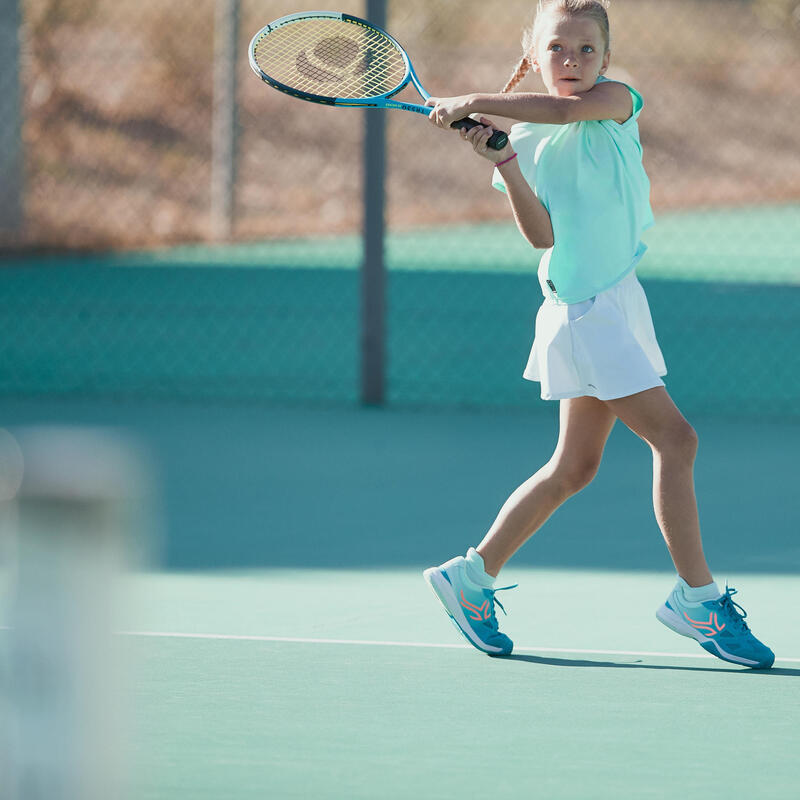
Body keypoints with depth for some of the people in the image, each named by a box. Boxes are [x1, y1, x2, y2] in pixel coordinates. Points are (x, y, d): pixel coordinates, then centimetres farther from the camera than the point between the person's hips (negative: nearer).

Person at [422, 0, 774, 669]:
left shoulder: (615, 100, 2)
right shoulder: (529, 139, -3)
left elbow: (566, 109, -21)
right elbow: (543, 235, -11)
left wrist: (478, 102, -23)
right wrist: (505, 165, -22)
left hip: (619, 299, 5)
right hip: (582, 307, -5)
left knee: (573, 467, 11)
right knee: (674, 437, -12)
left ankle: (473, 575, 22)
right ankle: (698, 599, -5)